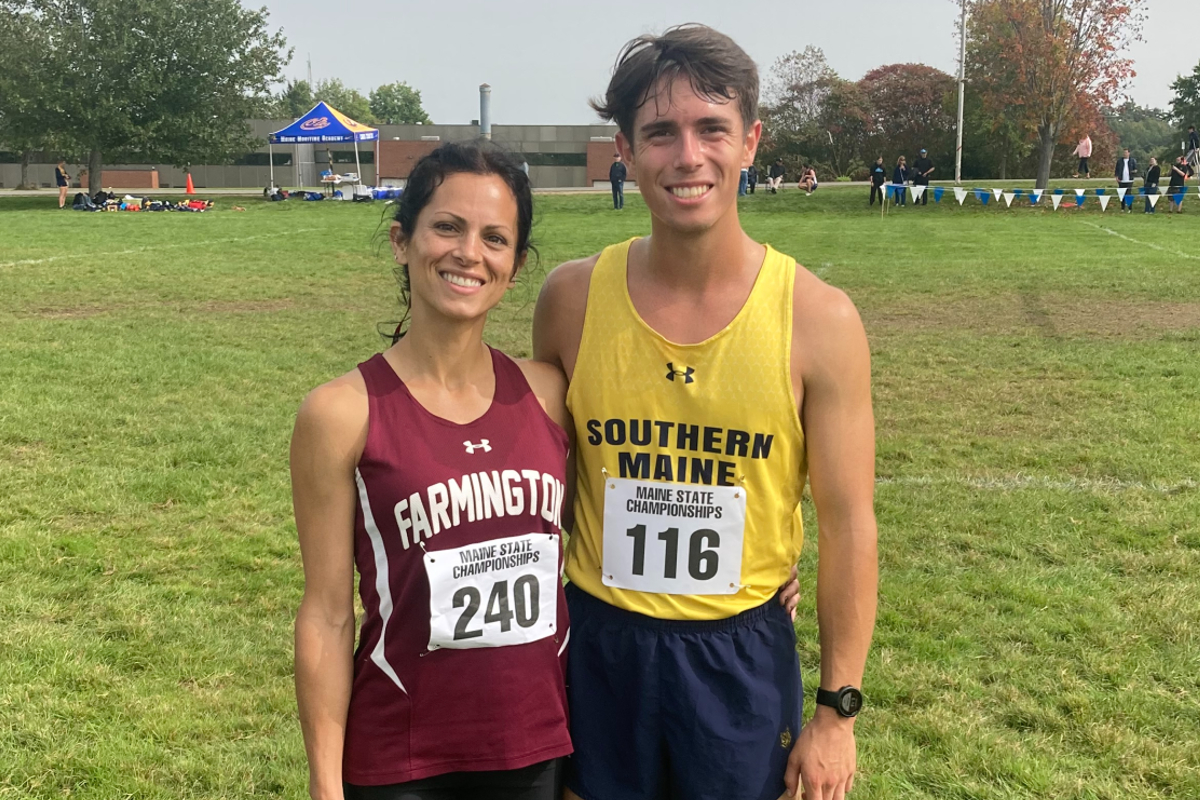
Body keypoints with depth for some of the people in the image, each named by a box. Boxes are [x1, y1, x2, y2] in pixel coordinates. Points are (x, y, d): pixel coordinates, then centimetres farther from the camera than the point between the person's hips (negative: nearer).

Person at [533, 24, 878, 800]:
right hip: (598, 642, 2)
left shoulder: (819, 318, -12)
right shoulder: (572, 298, -6)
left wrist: (838, 708, -4)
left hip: (742, 650, -1)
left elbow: (848, 526, -6)